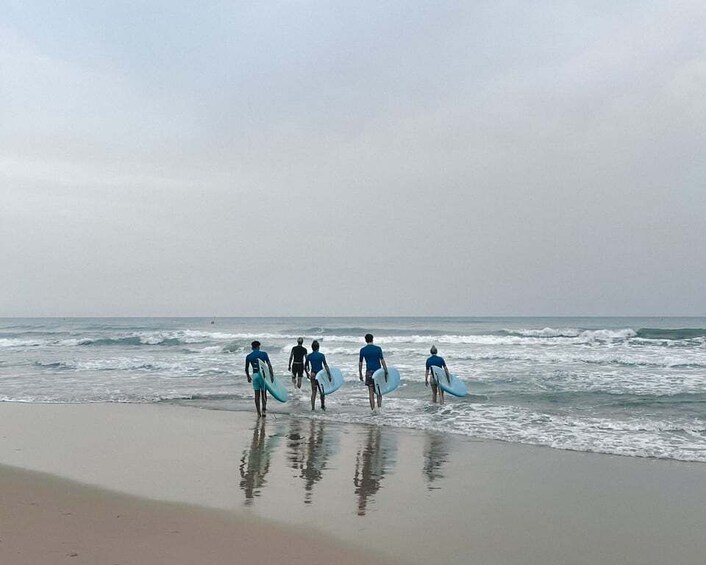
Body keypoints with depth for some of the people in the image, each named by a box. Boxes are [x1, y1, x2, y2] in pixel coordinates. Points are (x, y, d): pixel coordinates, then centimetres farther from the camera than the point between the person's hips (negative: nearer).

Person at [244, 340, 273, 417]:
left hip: (255, 375, 1)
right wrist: (272, 374, -3)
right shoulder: (264, 354, -1)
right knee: (264, 393, 9)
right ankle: (264, 409, -7)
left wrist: (248, 377, 25)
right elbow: (269, 364, -7)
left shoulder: (248, 356, 5)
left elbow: (246, 368, 11)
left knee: (257, 394, 7)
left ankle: (259, 413, 6)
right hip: (263, 374, -1)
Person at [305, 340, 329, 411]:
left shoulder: (309, 356, -1)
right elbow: (326, 366, -11)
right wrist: (329, 375, -6)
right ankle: (322, 406, 27)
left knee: (313, 391, 7)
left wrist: (307, 373, 21)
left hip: (313, 375, 2)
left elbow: (305, 366, 5)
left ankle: (313, 407, 1)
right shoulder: (321, 355, -9)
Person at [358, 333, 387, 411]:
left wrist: (360, 374, 13)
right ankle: (379, 406, 0)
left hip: (369, 372, 0)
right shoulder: (378, 349, -3)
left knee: (371, 392, 2)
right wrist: (386, 371, -3)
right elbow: (382, 361, -6)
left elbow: (360, 363, 5)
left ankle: (373, 409, -2)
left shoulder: (362, 350, 2)